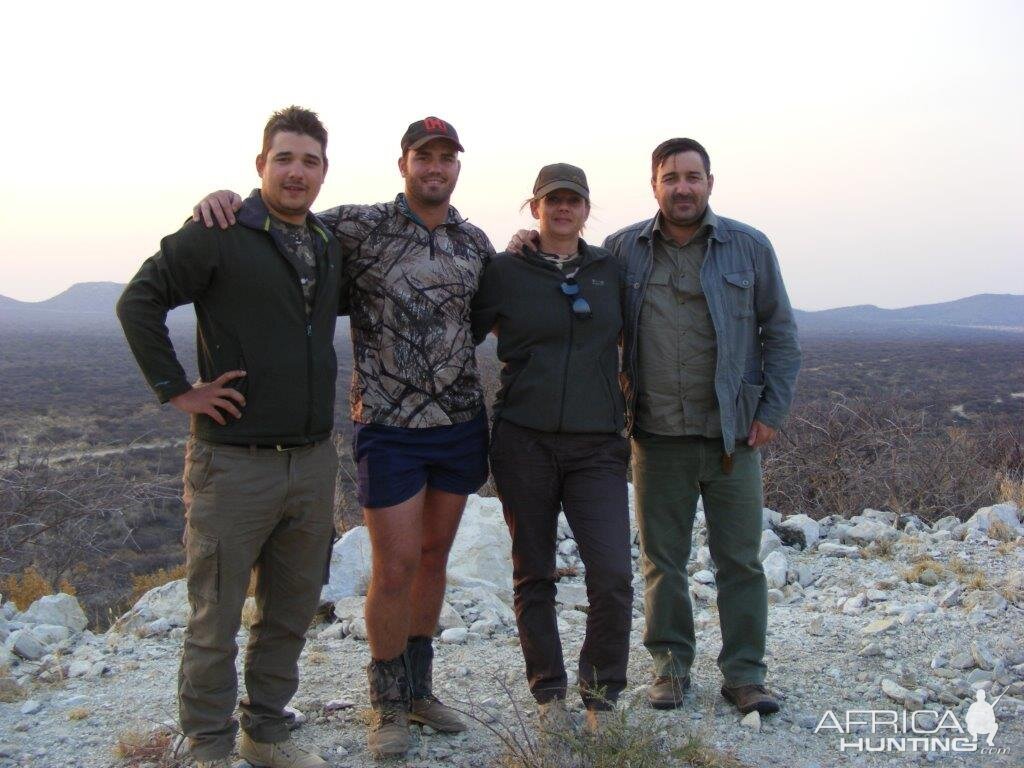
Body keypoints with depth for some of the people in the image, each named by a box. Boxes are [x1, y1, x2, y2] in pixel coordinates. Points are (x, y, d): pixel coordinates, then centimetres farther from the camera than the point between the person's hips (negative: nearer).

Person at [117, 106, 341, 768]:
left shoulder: (331, 247, 11)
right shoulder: (219, 235, -8)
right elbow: (139, 301, -9)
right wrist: (176, 388, -11)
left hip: (313, 461, 6)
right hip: (234, 461, -6)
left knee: (292, 613, 16)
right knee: (216, 620, 5)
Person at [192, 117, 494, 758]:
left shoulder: (475, 242, 8)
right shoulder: (362, 226, -7)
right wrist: (227, 199, -22)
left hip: (462, 422, 5)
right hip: (390, 428, -5)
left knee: (434, 556, 14)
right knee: (396, 567, -2)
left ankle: (419, 686, 31)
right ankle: (389, 702, 19)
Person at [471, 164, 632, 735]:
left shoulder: (610, 270, 8)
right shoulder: (506, 272, 1)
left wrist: (628, 408, 19)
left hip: (598, 445, 1)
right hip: (525, 441, -1)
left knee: (614, 576, -9)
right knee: (534, 576, 8)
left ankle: (601, 697, 12)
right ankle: (550, 694, 26)